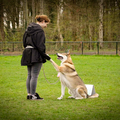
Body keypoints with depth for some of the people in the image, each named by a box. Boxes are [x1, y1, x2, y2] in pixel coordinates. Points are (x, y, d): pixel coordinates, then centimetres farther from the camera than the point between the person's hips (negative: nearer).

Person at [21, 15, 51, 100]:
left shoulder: (29, 29, 15)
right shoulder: (39, 30, -13)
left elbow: (25, 42, 18)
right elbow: (40, 45, -17)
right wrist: (45, 55, -11)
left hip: (27, 54, 9)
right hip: (36, 55, -9)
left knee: (30, 75, 13)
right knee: (34, 76, -6)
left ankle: (29, 94, 17)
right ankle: (33, 95, -4)